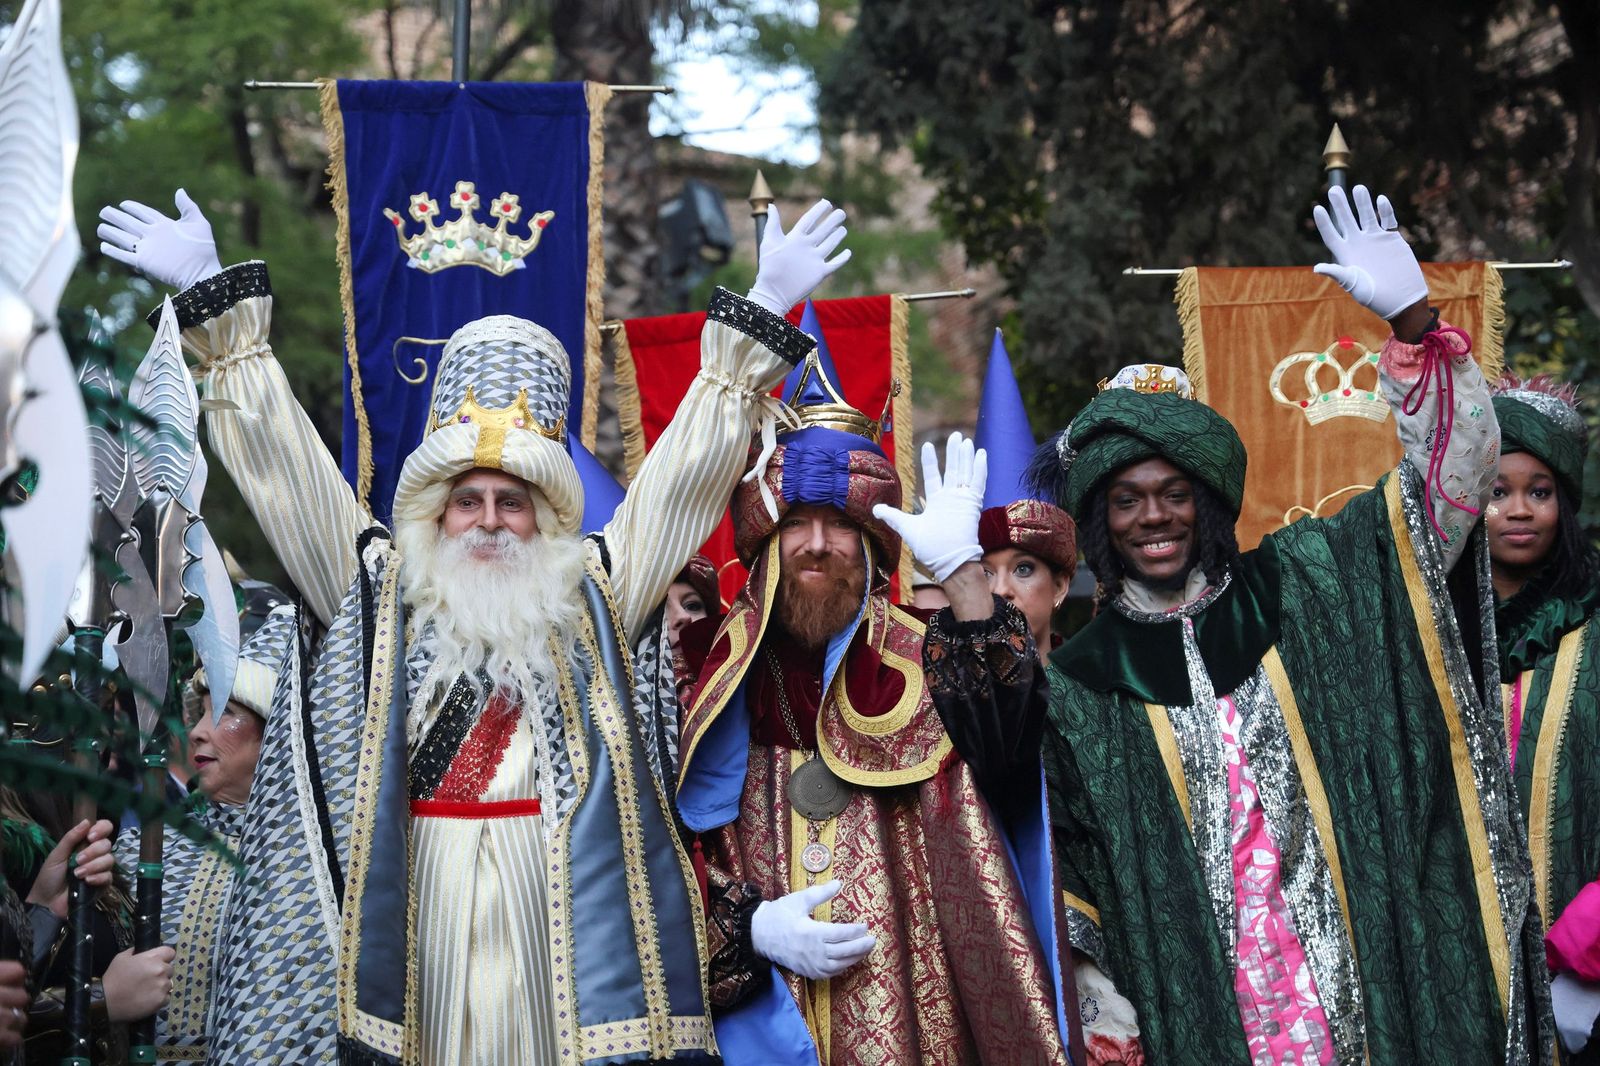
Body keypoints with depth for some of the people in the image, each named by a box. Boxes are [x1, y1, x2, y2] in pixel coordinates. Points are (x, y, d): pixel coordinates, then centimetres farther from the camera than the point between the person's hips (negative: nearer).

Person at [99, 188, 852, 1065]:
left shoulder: (592, 596, 13)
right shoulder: (380, 592, 13)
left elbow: (691, 465, 12)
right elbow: (281, 458, 14)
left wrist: (758, 319, 9)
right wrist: (218, 306, 13)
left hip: (561, 916, 0)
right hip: (419, 914, 0)